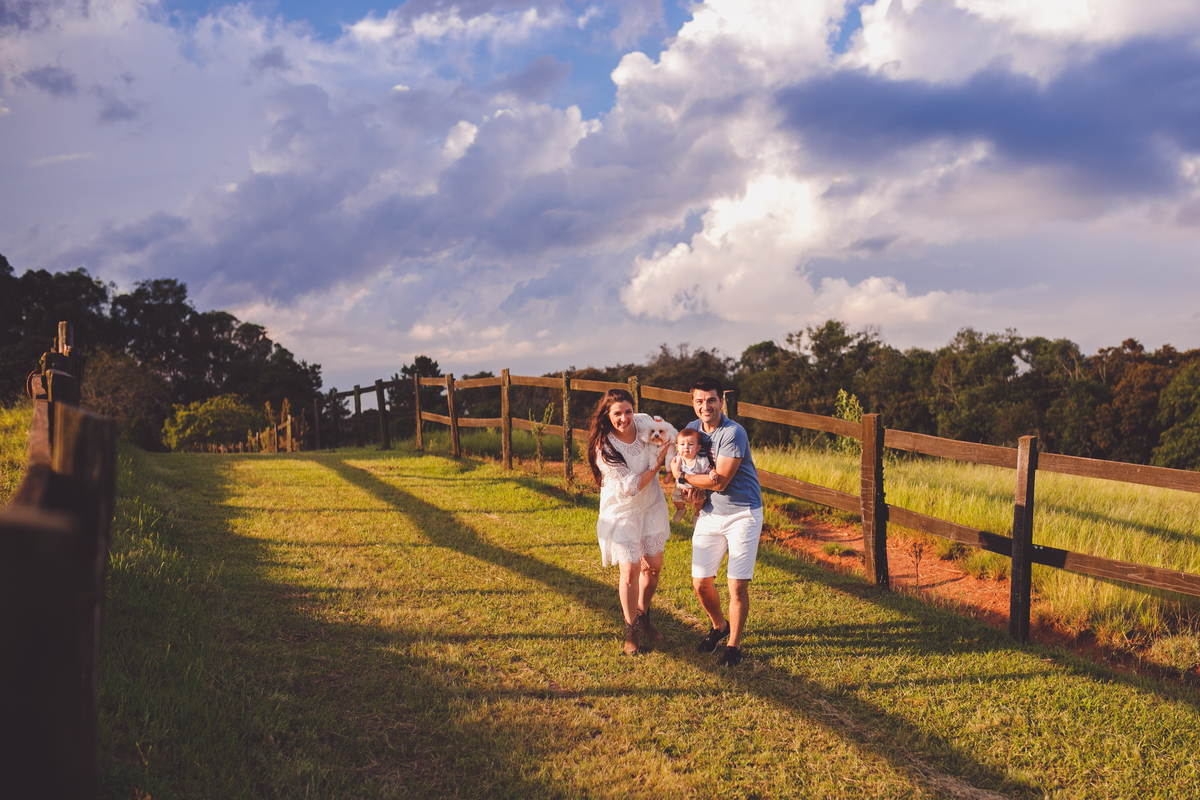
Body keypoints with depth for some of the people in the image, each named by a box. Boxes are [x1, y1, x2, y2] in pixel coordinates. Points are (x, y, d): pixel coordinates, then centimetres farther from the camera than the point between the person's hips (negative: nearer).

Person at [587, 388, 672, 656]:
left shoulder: (643, 424, -10)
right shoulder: (603, 447, -24)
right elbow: (630, 487, -24)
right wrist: (658, 463, -19)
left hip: (651, 506, 5)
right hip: (622, 511, -5)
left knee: (653, 566, 10)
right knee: (630, 569, -8)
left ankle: (643, 615, 34)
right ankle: (631, 629, 11)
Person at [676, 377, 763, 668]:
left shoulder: (733, 433, -18)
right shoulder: (692, 429, 4)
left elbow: (719, 482, -20)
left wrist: (682, 477, -8)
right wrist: (695, 483, -2)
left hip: (742, 514, -6)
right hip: (709, 513, 6)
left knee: (737, 586, -5)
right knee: (700, 582, 6)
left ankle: (734, 645, 15)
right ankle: (719, 626, 34)